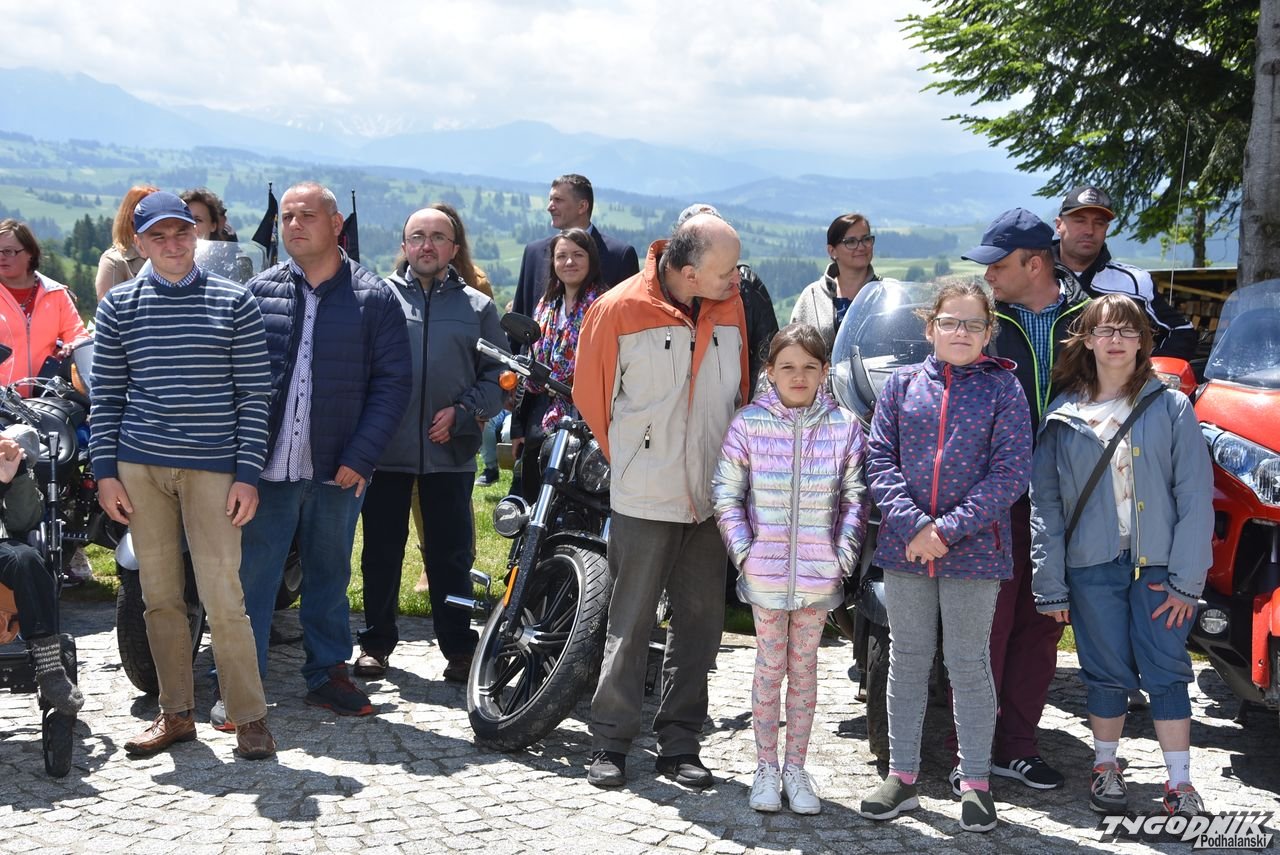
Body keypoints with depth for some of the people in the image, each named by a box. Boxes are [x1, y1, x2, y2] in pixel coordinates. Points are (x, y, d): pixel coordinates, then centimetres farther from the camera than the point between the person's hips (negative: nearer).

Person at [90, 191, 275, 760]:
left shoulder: (233, 303, 1)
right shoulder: (119, 306, 8)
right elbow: (105, 396, 9)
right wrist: (106, 471, 2)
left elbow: (254, 394, 0)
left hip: (213, 468, -3)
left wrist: (248, 473, -6)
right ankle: (176, 714, 19)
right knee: (160, 597, 8)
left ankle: (250, 717, 4)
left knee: (223, 597, -6)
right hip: (139, 467, 3)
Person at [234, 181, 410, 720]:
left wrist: (361, 456, -10)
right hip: (266, 467, 1)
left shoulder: (373, 298, 0)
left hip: (338, 471, 0)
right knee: (252, 575, 2)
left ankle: (327, 672, 25)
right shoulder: (258, 291, 5)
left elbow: (393, 381, -2)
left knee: (329, 574, 13)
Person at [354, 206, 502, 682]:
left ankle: (458, 647, 14)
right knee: (381, 551, 8)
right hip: (385, 449, 0)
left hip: (450, 452, 0)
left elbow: (498, 376, 9)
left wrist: (462, 413, -6)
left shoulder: (478, 307, 9)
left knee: (451, 554, 4)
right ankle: (377, 641, 21)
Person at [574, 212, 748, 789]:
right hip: (644, 499, -4)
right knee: (631, 625, 1)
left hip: (711, 498, 4)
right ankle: (611, 741, 12)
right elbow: (592, 395, 1)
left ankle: (679, 742, 19)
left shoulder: (731, 308, 4)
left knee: (701, 623, 8)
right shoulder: (620, 310, -9)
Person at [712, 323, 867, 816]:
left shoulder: (843, 427, -3)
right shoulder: (749, 423, -5)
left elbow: (855, 497, 1)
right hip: (765, 568, -1)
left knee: (804, 667, 11)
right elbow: (726, 493, -1)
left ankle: (795, 766, 21)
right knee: (770, 666, 8)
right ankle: (765, 767, 19)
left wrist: (844, 554, -5)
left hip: (819, 572, 1)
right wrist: (743, 550, -6)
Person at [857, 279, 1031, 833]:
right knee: (908, 659, 11)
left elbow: (1010, 473, -8)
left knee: (969, 662, 6)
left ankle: (975, 782, 17)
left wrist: (950, 530, -15)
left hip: (974, 551, -2)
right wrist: (914, 524, -14)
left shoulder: (1003, 388, -1)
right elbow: (880, 460, 0)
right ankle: (902, 775, 21)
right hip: (904, 548, 2)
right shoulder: (902, 383, 5)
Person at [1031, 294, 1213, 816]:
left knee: (1166, 672, 0)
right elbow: (1045, 502, 4)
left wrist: (1187, 577, -9)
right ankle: (1106, 767, 27)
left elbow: (1195, 495, -3)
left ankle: (1180, 784, 10)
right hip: (1092, 566, 1)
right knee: (1108, 673, 7)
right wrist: (1049, 585, -1)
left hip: (1158, 564, -1)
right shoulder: (1064, 415, 4)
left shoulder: (1170, 407, 1)